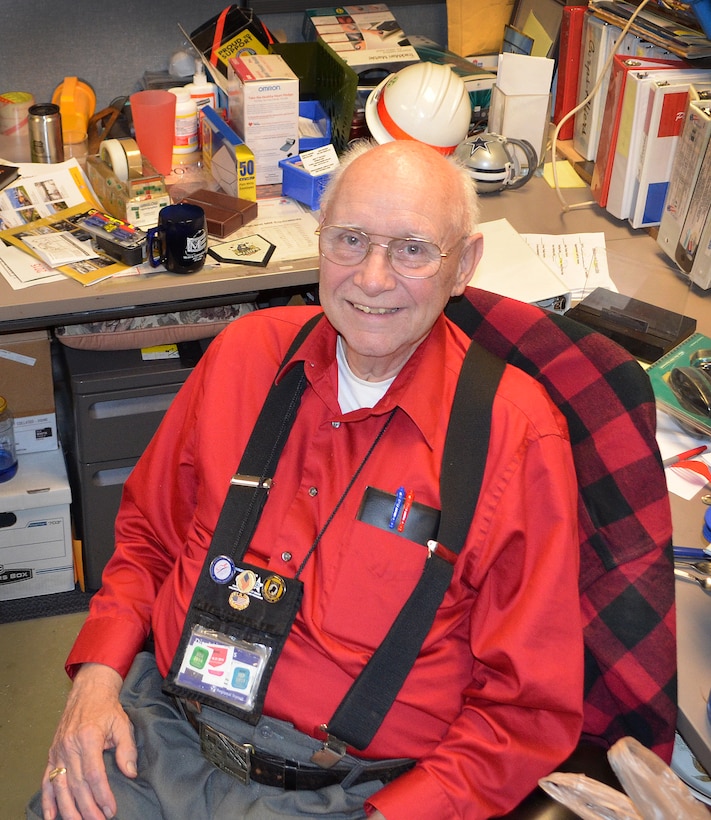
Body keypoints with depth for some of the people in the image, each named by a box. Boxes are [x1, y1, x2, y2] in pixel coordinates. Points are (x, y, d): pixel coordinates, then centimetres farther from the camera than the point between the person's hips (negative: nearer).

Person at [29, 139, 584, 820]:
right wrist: (98, 674, -1)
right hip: (157, 734, 2)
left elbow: (528, 705, -7)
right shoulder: (248, 350, 3)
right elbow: (149, 534, 15)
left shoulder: (517, 431, -9)